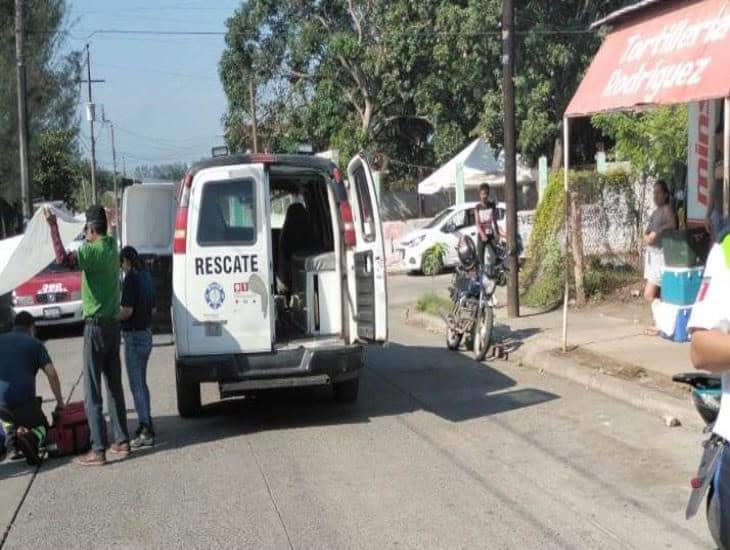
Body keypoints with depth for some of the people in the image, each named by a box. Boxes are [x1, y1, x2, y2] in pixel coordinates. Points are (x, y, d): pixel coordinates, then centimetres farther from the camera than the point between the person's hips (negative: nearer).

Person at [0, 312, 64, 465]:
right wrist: (60, 402, 10)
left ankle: (12, 444, 15)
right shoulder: (35, 344, 10)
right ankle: (31, 440, -12)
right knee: (41, 427, 22)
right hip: (24, 400, -3)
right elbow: (51, 374, 1)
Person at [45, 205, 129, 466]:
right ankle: (121, 441, 19)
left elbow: (63, 259, -36)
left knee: (93, 391, -5)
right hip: (113, 323, 8)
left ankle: (98, 450, -4)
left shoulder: (92, 251, -17)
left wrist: (53, 225, -31)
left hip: (96, 325, -8)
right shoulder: (111, 246, 8)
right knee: (115, 386, 14)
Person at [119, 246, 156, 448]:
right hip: (146, 334, 9)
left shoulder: (131, 278, -16)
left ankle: (145, 432, -2)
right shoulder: (146, 276, 10)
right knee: (141, 383, 18)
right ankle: (146, 426, 25)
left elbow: (127, 311, -20)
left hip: (134, 336, -9)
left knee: (136, 386, -3)